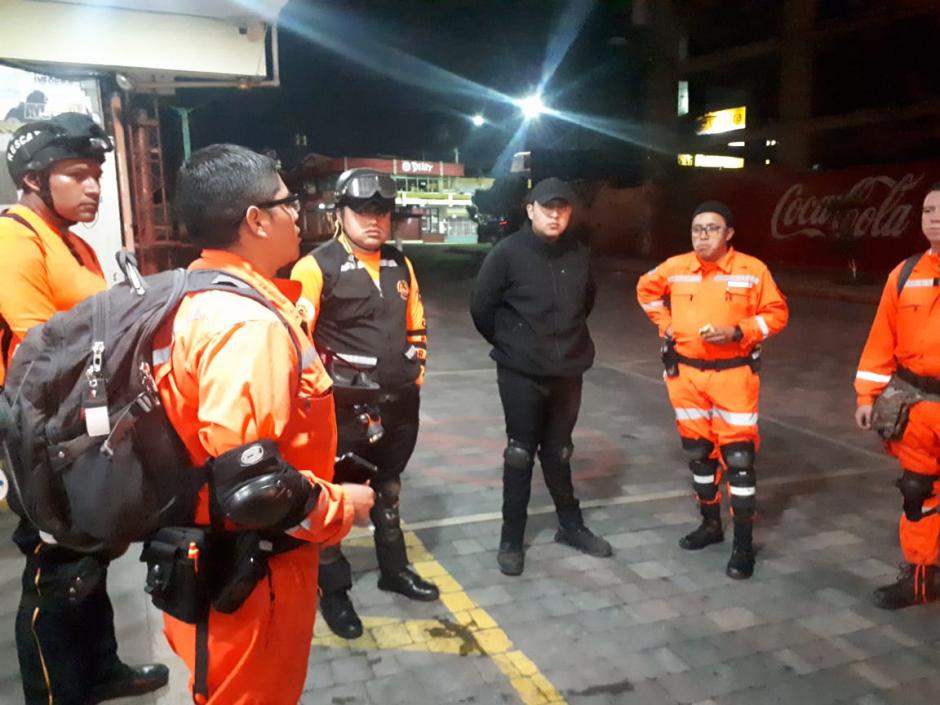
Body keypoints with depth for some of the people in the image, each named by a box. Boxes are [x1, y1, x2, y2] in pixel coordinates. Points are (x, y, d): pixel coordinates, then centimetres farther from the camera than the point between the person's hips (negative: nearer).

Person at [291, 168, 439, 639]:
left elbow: (415, 323, 19)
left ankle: (394, 569, 39)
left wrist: (416, 368, 12)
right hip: (345, 405, -6)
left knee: (387, 488, 22)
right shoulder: (316, 267, -12)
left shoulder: (400, 265, 9)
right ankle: (333, 590, 21)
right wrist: (324, 384, -18)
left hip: (400, 401, 6)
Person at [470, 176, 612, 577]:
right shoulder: (507, 253, -13)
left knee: (558, 452, 16)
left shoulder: (579, 254, -1)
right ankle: (511, 538, 18)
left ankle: (570, 526, 32)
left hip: (568, 371, 4)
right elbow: (481, 307, -5)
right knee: (520, 454, 5)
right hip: (521, 373, -3)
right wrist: (509, 344, 6)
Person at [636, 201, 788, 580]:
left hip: (733, 374, -4)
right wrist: (665, 323, 8)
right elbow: (646, 289, 19)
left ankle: (743, 544, 5)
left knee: (738, 455, -5)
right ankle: (710, 523, 33)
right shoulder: (675, 268, 1)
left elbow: (776, 313, -2)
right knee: (698, 451, 15)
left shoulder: (752, 270, -7)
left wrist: (737, 332, -17)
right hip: (685, 373, 4)